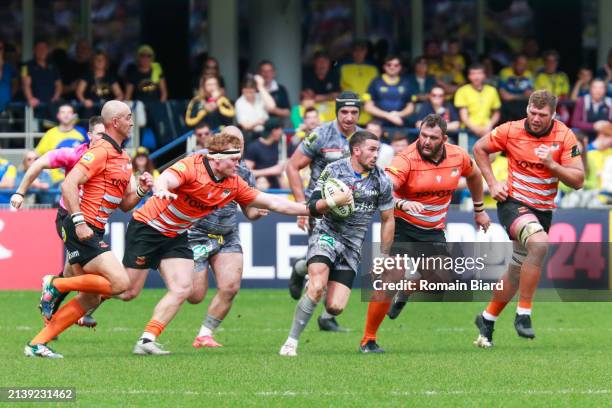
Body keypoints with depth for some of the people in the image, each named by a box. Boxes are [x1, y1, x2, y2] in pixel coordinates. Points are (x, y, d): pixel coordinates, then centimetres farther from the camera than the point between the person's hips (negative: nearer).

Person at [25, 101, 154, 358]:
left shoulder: (123, 158, 19)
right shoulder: (100, 151, -11)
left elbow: (125, 204, 23)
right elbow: (69, 185, -20)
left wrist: (140, 191, 3)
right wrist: (79, 222, -24)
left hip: (93, 233, 10)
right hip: (81, 230, -10)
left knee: (90, 299, 8)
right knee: (119, 282, -18)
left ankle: (37, 344, 8)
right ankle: (56, 285, -6)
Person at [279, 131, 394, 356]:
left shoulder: (382, 180, -1)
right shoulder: (333, 170, -6)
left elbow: (387, 220, 8)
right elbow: (313, 206, -5)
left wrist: (383, 259, 10)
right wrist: (333, 201, -27)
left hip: (353, 245, 3)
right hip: (327, 234, -3)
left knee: (335, 307, -8)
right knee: (317, 288, -27)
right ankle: (291, 341, -14)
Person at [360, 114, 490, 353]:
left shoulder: (458, 156, -4)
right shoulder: (406, 160, -21)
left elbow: (474, 175, 19)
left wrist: (479, 210, 26)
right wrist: (402, 204, -53)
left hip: (433, 232, 5)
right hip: (402, 226, -5)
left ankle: (406, 292, 36)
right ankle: (368, 340, -6)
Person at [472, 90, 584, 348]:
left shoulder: (565, 137, -7)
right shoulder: (511, 131, -9)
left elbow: (577, 180, -9)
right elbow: (480, 148, 7)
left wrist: (552, 164, -25)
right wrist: (492, 183, -1)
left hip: (543, 210, 4)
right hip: (513, 202, -4)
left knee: (518, 271, 13)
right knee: (539, 242, -33)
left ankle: (487, 319, 36)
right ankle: (523, 315, -26)